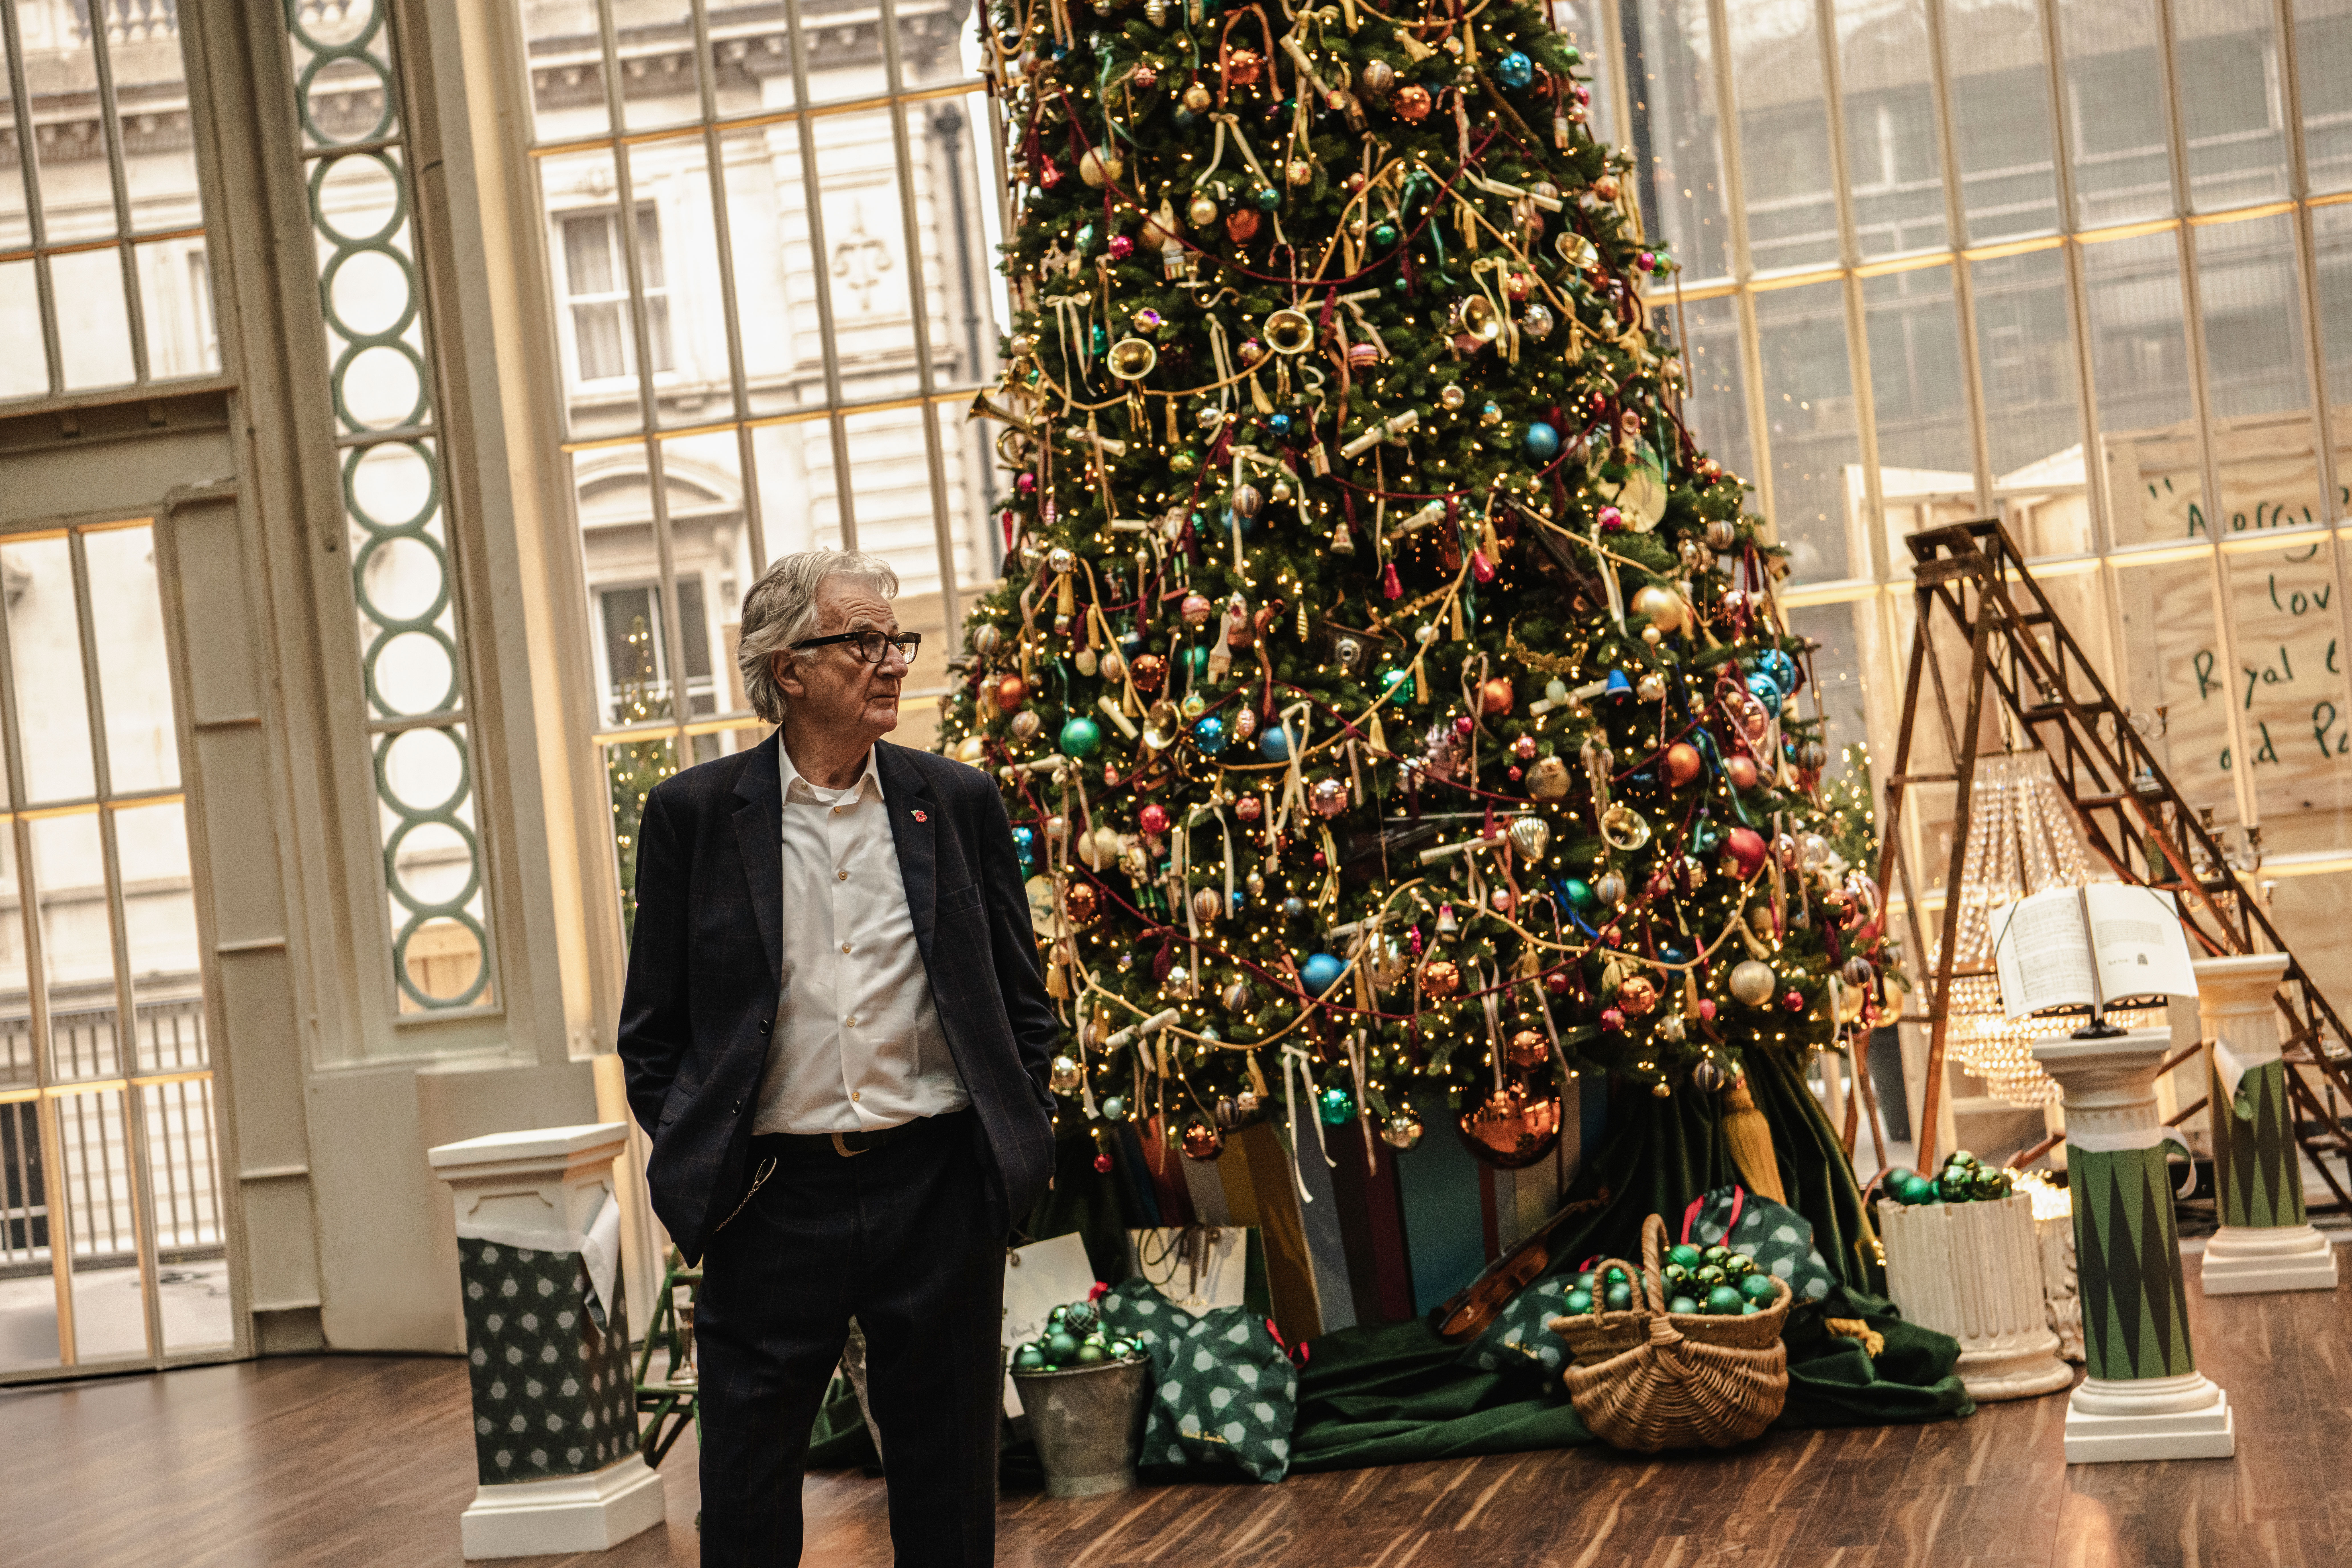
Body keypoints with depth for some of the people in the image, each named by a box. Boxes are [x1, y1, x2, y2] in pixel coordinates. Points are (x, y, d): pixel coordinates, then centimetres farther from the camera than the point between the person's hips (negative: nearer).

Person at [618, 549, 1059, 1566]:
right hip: (773, 1203, -1)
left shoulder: (959, 803, 7)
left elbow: (1025, 1002, 12)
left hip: (938, 1188, 2)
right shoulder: (694, 814, 1)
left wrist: (1018, 1141, 3)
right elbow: (654, 1026, 5)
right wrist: (691, 1170, -3)